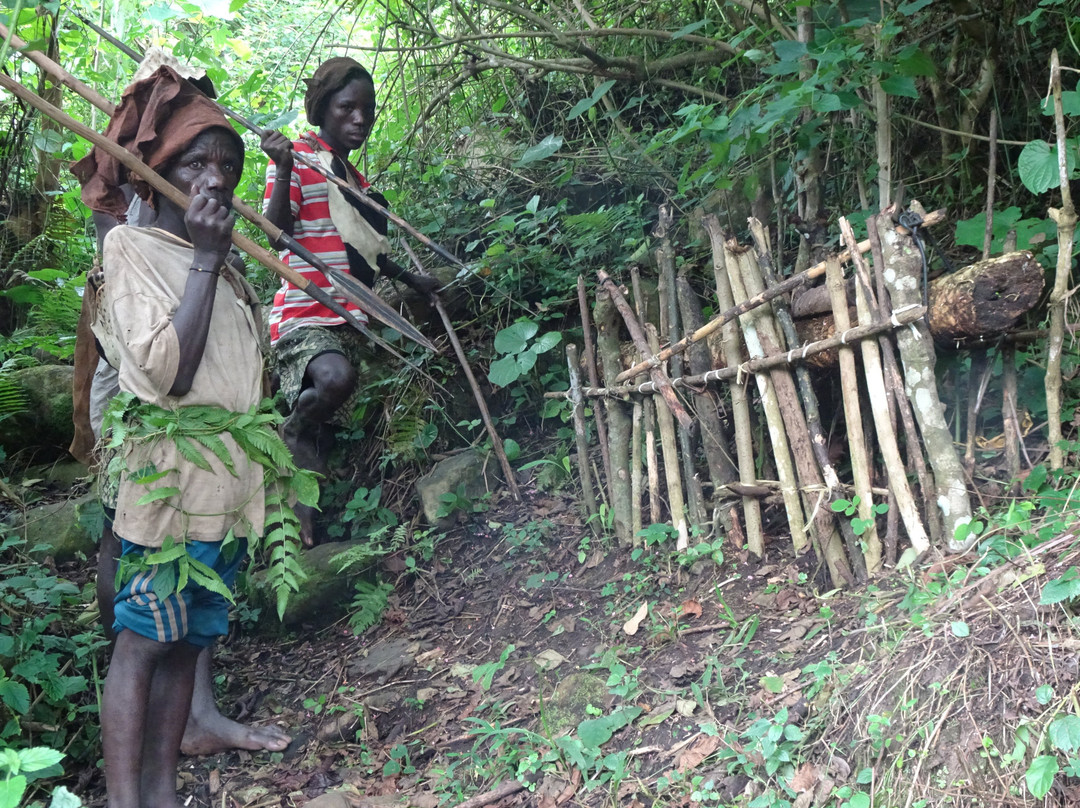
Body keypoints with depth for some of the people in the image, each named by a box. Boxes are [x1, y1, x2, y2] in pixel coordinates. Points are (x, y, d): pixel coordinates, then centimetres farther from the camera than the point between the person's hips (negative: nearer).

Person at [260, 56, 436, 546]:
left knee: (322, 432, 7)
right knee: (335, 378, -36)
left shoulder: (356, 177, 20)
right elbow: (278, 227, -15)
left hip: (348, 318, 8)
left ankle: (304, 526, 15)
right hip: (305, 311, -8)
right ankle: (294, 432, -5)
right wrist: (283, 170, -28)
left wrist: (410, 279, 29)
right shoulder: (299, 156, -5)